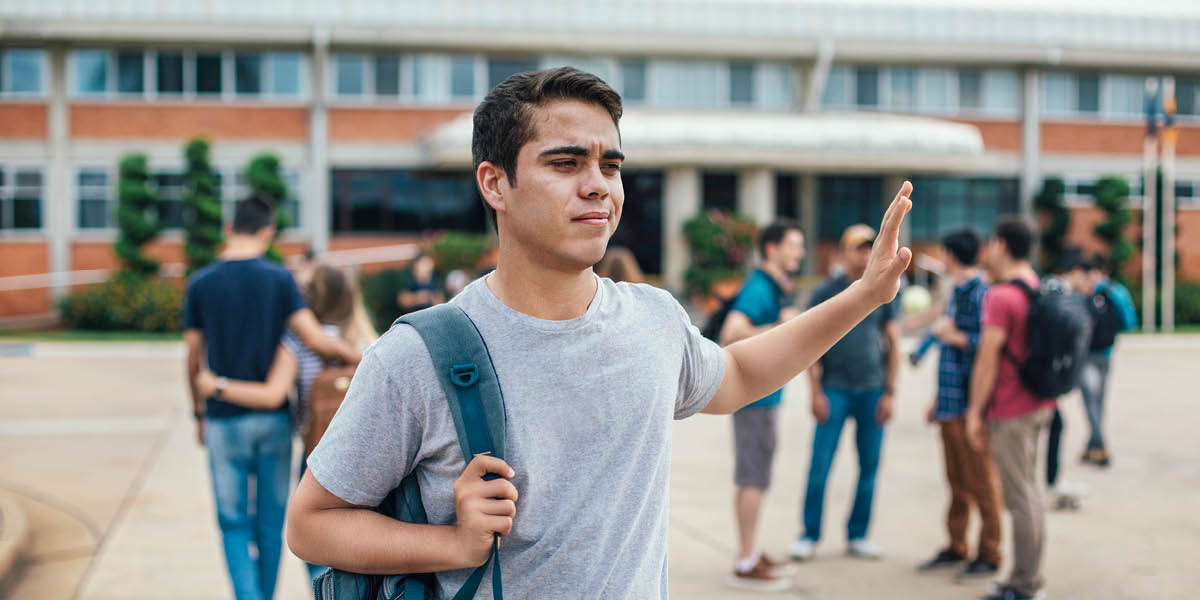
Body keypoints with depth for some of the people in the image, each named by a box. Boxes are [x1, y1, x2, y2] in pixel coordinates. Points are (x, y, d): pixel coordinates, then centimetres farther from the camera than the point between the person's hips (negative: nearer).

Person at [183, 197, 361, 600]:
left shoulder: (200, 284, -2)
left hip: (225, 419, 0)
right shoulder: (279, 279, -6)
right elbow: (315, 341, -17)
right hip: (274, 415, 0)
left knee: (234, 522, 7)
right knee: (271, 519, 13)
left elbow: (193, 360, 2)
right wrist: (359, 357, -3)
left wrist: (199, 412, 15)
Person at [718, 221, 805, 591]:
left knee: (753, 477, 16)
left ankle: (750, 553, 25)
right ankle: (746, 565, -2)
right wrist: (778, 327, -26)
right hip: (755, 394, -10)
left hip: (765, 392, 10)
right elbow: (732, 335, -29)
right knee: (753, 478, -7)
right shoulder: (758, 289, -17)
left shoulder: (776, 290, 15)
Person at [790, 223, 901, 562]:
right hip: (834, 390, -2)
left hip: (872, 391, 2)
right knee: (820, 466, -4)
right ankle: (809, 536, 7)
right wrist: (816, 392, -6)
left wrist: (890, 393, 3)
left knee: (869, 467, 5)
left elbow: (893, 344, 10)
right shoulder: (826, 292, 1)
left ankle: (857, 536, 17)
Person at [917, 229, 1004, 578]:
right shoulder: (957, 292, 16)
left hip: (970, 405, -9)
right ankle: (956, 548, 23)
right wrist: (939, 400, 24)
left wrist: (954, 336, -16)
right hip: (950, 404, 9)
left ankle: (989, 555, 9)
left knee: (981, 481, 0)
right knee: (957, 481, 15)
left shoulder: (981, 294, -13)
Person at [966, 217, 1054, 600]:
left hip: (1010, 410, -9)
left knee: (1019, 497, -4)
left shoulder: (1000, 296, -18)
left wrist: (975, 413, -13)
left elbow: (987, 360, -19)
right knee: (1028, 492, 16)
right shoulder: (1040, 290, 10)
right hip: (1039, 405, 9)